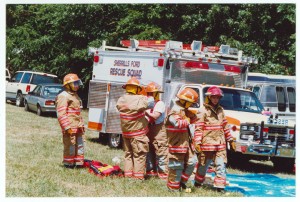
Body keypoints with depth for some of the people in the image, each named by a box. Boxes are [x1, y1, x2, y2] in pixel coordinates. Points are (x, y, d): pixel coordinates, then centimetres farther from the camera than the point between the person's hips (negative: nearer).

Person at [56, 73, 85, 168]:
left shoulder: (75, 96, 19)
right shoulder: (63, 96, -13)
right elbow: (61, 114, -19)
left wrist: (81, 124, 20)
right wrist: (67, 127, -23)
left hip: (78, 127, 9)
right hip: (70, 127, -9)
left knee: (79, 145, 12)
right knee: (70, 145, -3)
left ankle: (79, 162, 21)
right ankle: (68, 163, 7)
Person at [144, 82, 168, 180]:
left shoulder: (160, 104, -10)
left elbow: (155, 116, -21)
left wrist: (145, 112, -17)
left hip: (158, 131, -8)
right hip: (149, 129, 8)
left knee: (161, 152, -6)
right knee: (149, 151, 14)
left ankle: (163, 172, -2)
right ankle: (151, 170, 24)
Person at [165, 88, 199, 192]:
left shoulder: (183, 110, 15)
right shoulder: (176, 110, -17)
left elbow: (192, 119, 21)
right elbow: (177, 123, -31)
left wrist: (193, 116, 0)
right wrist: (187, 121, -16)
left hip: (185, 142, 10)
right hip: (177, 143, -10)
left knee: (191, 161, 13)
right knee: (177, 165, -4)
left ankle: (182, 182, 24)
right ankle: (173, 187, 6)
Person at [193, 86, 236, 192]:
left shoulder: (220, 110, 13)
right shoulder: (203, 110, -5)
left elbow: (225, 126, 18)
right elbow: (199, 127, -10)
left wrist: (230, 139, 17)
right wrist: (197, 142, -17)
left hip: (220, 143, 5)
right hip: (207, 142, -4)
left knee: (221, 165, -2)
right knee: (203, 165, 8)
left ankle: (220, 186, 0)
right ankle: (198, 183, 26)